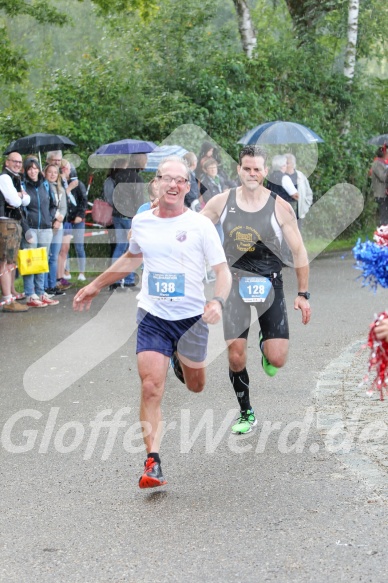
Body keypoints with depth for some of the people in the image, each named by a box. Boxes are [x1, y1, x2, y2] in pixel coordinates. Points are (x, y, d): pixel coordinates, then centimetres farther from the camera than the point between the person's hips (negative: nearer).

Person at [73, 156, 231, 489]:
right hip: (152, 316, 1)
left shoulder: (200, 225, -6)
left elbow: (223, 271, -5)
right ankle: (153, 463, -13)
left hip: (192, 318, -1)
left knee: (195, 386, 16)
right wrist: (95, 286, 28)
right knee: (151, 388, -14)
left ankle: (182, 362, 52)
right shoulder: (141, 222, 4)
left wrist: (217, 302, -25)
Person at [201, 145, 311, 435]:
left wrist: (303, 294, -2)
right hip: (235, 283, 1)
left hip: (269, 284, -1)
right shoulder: (221, 202, -3)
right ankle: (246, 413, 17)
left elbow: (299, 251, -1)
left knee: (277, 360, -8)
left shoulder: (280, 207, -7)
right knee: (235, 356, -4)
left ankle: (266, 345, 30)